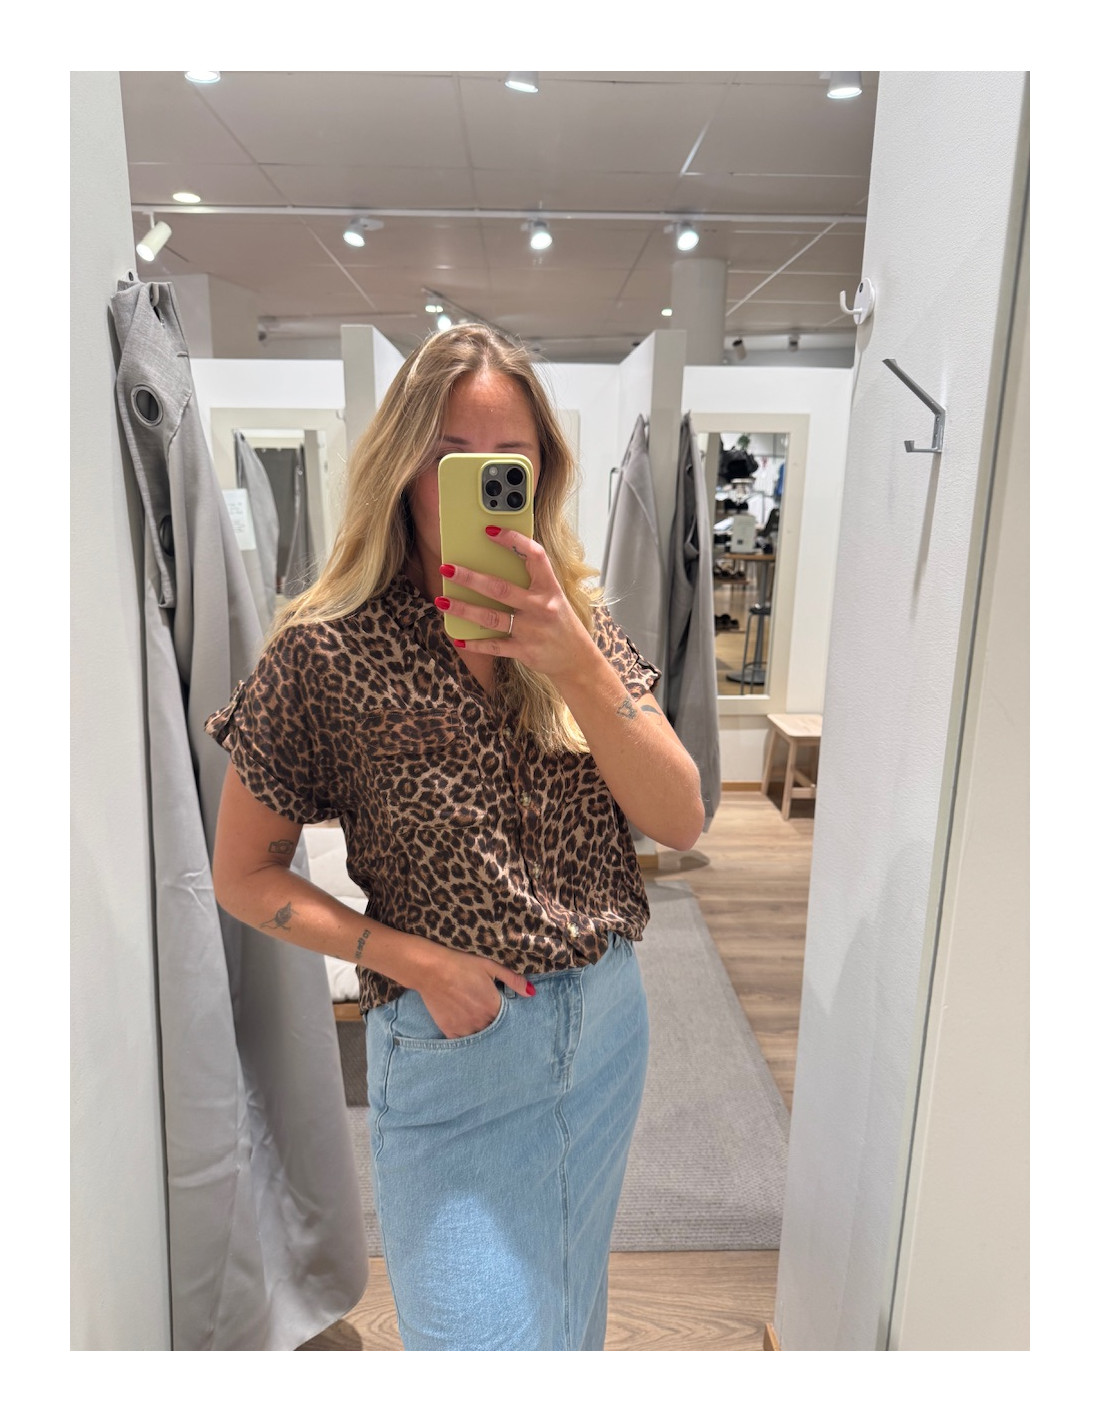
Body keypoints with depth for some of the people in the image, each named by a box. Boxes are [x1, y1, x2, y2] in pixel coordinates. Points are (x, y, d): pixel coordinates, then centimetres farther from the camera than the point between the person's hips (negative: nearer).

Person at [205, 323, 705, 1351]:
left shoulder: (580, 625, -4)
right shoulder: (327, 649, -15)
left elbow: (680, 822, -12)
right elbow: (243, 877, -7)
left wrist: (573, 663, -26)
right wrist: (415, 960, -18)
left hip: (608, 1024, 5)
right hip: (450, 1048, -4)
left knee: (570, 1307, 28)